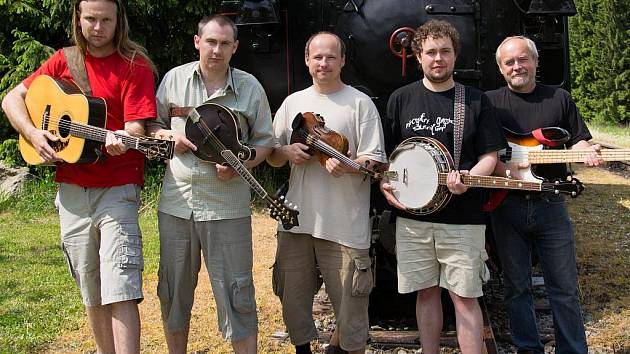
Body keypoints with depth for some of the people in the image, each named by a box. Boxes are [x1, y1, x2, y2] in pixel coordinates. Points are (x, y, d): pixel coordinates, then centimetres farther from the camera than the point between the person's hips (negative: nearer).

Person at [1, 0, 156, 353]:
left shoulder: (134, 65, -3)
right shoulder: (64, 60, 10)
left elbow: (137, 127, -11)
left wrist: (119, 140, -34)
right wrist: (33, 134, -6)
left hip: (117, 188, -4)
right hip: (72, 188, 5)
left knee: (120, 290, -14)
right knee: (91, 292, 13)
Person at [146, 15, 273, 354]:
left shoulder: (250, 87, 1)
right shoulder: (174, 78, 6)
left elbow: (265, 141, 6)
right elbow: (152, 125, 15)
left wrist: (239, 164, -13)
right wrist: (169, 136, -7)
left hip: (227, 206, -2)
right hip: (175, 202, 3)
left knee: (236, 296, -1)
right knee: (173, 290, 14)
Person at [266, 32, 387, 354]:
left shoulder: (360, 103, -1)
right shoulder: (292, 102, 12)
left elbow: (375, 161, -5)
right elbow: (271, 156, 15)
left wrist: (347, 166, -24)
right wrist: (287, 152, -7)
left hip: (344, 224, -4)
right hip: (296, 219, 4)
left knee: (350, 303, 2)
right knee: (292, 297, 12)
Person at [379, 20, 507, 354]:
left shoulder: (476, 100, 3)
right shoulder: (401, 99, 7)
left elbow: (489, 156, 3)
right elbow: (385, 152, 13)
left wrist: (468, 179, -16)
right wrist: (385, 183, -4)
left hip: (463, 217, -2)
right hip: (412, 215, 2)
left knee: (465, 296, 0)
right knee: (426, 291, 11)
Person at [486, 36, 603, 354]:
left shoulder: (559, 98, 8)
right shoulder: (490, 102, 5)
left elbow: (577, 140, 12)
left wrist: (586, 153, -10)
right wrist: (502, 168, -15)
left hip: (550, 205, 0)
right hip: (507, 205, 0)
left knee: (565, 289, 6)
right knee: (517, 288, 10)